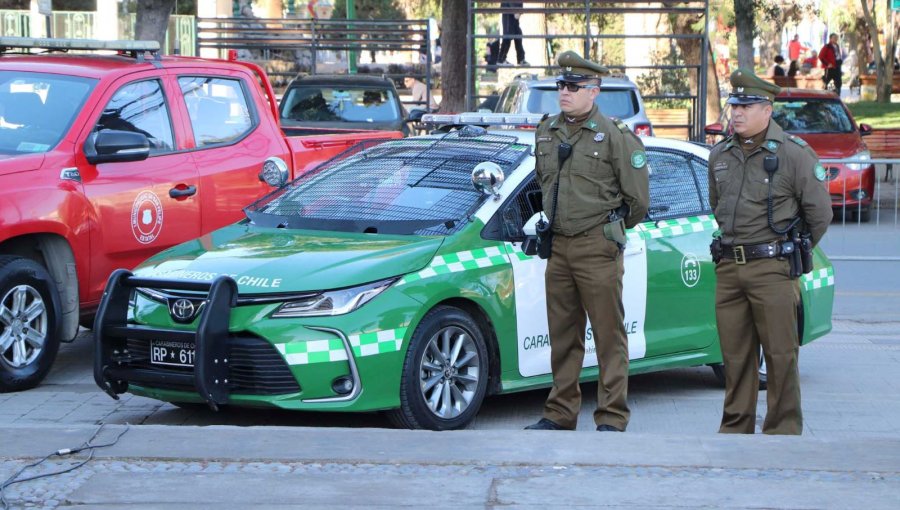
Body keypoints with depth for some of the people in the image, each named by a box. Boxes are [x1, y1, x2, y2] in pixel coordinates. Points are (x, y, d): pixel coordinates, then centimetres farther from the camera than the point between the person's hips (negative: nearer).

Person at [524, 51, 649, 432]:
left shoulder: (615, 136, -7)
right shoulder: (547, 132, 11)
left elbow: (638, 197, -3)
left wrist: (611, 230, 8)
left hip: (597, 248, -6)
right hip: (558, 245, 6)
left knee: (609, 337, -2)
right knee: (563, 336, 10)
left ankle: (612, 418, 1)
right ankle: (560, 413, 17)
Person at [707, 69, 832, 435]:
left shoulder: (794, 154, -7)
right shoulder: (720, 155, 10)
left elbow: (819, 213, -1)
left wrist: (793, 254, 6)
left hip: (772, 269, -5)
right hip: (728, 267, 5)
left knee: (781, 355, -2)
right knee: (734, 355, 9)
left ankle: (783, 430, 4)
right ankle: (736, 427, 18)